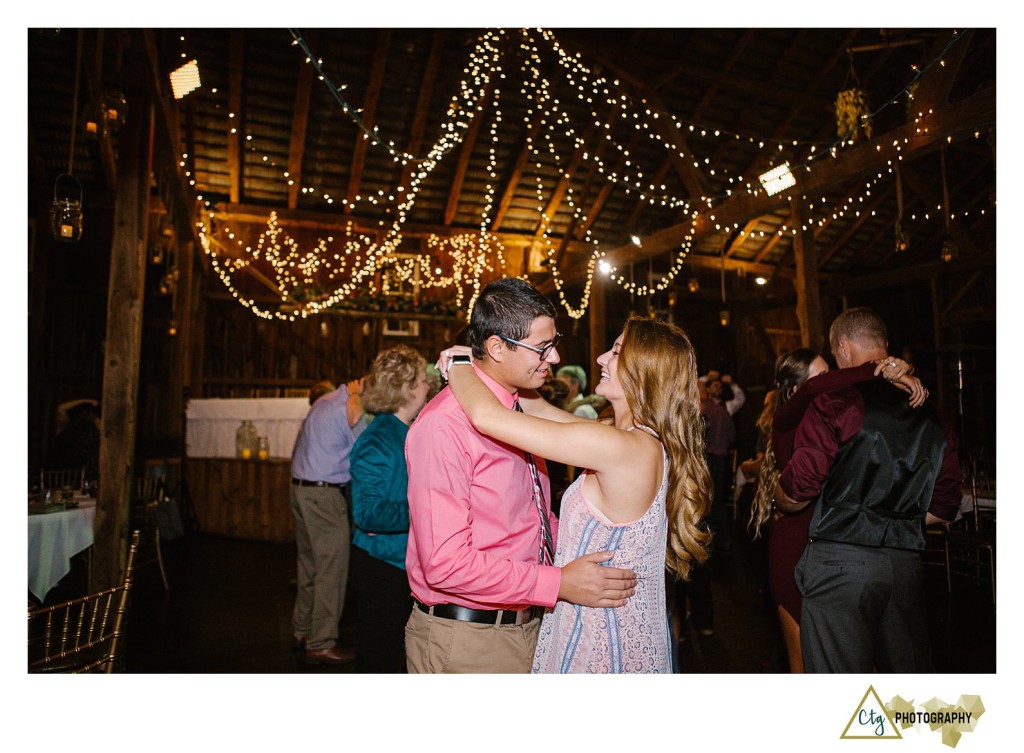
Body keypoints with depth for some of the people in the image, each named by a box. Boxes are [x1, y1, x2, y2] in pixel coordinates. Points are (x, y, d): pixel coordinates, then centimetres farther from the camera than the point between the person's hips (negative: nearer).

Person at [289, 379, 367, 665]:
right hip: (325, 493, -10)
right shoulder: (353, 406, -13)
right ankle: (321, 644, 4)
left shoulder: (327, 401, 16)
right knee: (332, 567, -3)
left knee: (309, 563, 17)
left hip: (301, 486, 10)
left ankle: (302, 632, 27)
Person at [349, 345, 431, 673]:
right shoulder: (377, 441, -21)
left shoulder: (411, 433, 6)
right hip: (382, 565, -8)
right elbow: (367, 513, -26)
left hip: (407, 562, 8)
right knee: (379, 657, 8)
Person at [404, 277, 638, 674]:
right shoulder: (445, 424, -21)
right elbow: (445, 564, -24)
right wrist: (559, 584, -23)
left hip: (528, 626, 8)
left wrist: (584, 556, 0)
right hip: (464, 640, -8)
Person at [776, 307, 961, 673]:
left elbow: (794, 496, -12)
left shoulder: (836, 400, -10)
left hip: (838, 562, -6)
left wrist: (778, 495, 9)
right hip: (906, 563, 6)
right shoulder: (930, 412, 10)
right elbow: (943, 508, 15)